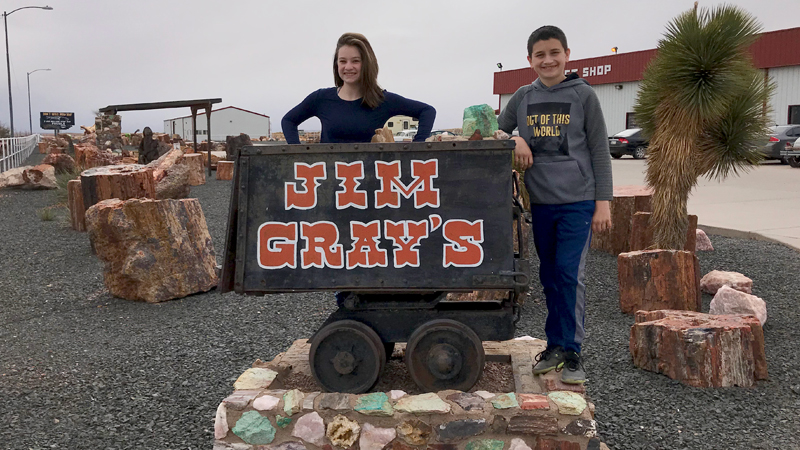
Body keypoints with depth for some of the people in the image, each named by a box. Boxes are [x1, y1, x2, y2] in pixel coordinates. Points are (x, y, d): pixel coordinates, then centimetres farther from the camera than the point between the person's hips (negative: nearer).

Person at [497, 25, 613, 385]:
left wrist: (603, 202, -5)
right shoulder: (522, 98, 9)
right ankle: (555, 345, 21)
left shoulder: (583, 95, 1)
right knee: (549, 275, 10)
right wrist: (515, 139, -6)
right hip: (540, 201, 4)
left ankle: (572, 352, 3)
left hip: (578, 199, -3)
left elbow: (599, 151, 0)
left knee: (570, 273, -8)